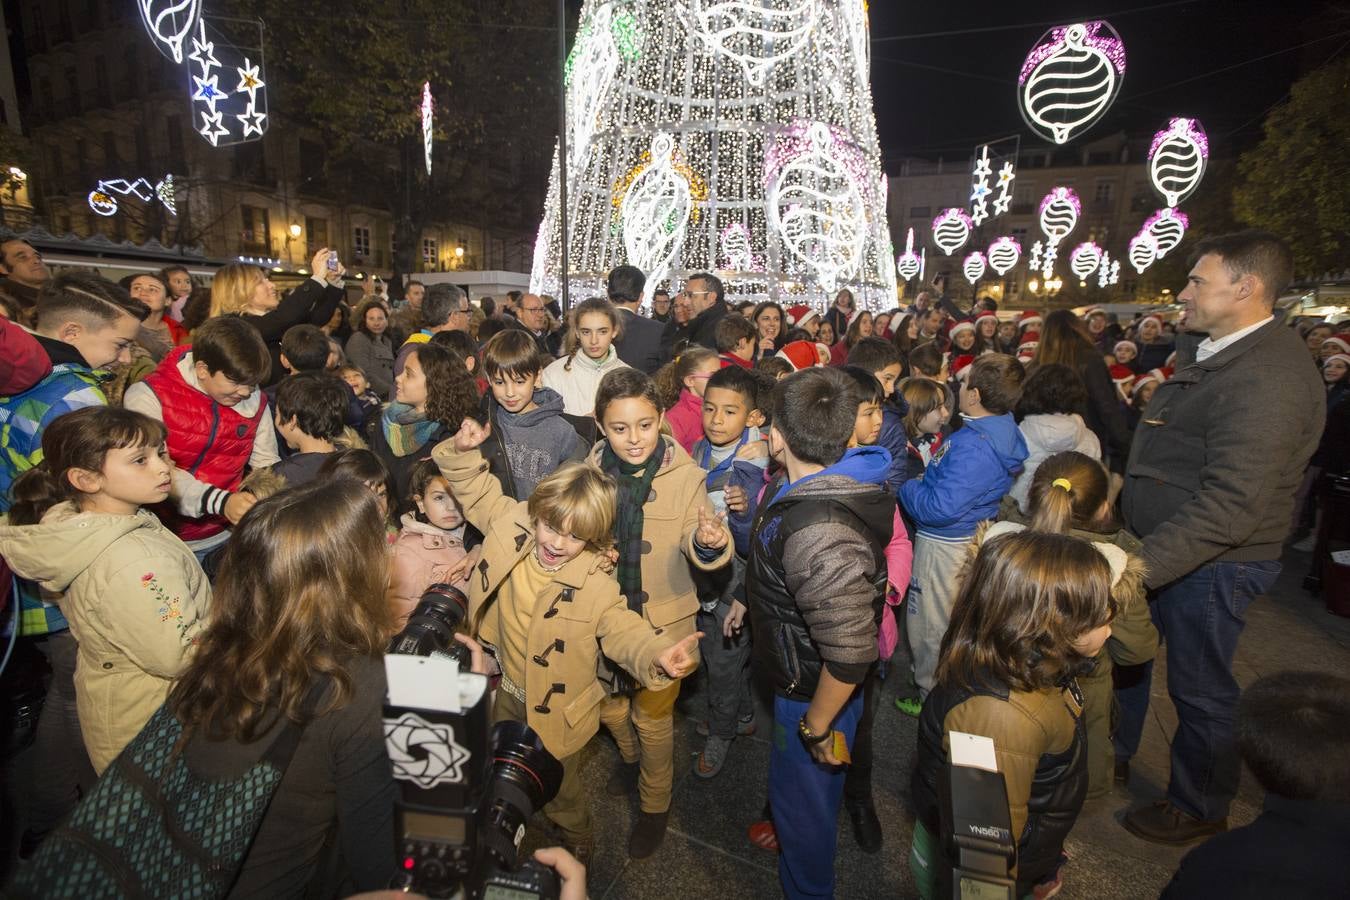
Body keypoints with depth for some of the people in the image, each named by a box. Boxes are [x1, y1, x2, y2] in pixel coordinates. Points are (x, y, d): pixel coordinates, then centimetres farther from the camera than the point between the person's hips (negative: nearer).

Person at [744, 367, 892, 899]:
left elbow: (850, 653, -36)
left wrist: (816, 727, -22)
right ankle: (790, 829, 63)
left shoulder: (819, 533, -40)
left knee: (803, 790, 19)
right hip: (802, 670, 8)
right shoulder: (821, 485, -10)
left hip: (813, 690, -8)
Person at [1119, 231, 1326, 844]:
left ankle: (1200, 810, 35)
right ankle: (1111, 754, 45)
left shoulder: (1266, 378, -26)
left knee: (1200, 691, 11)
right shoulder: (1211, 350, 7)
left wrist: (1137, 566, -34)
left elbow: (1230, 507, -32)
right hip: (1169, 544, 9)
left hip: (1210, 564, -9)